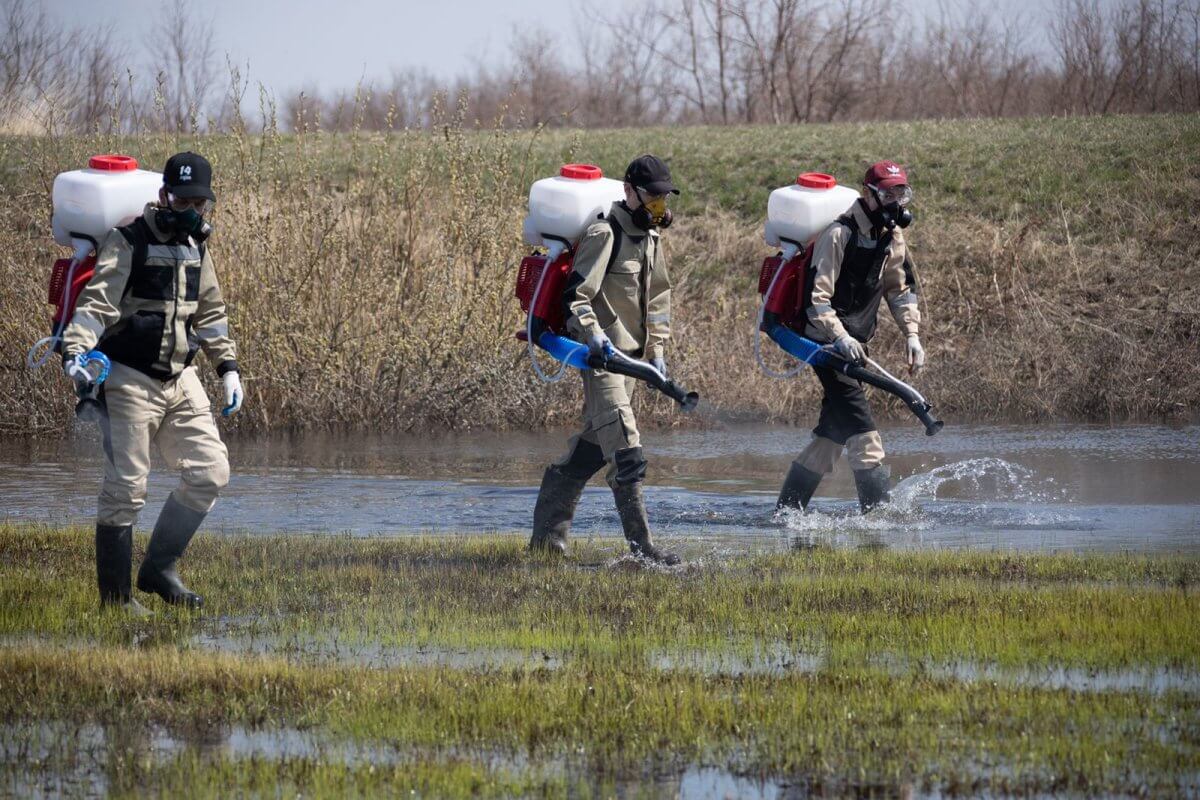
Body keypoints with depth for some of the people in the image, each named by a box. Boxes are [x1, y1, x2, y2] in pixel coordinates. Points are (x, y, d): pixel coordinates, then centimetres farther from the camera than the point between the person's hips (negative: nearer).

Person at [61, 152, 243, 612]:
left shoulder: (196, 246, 12)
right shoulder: (129, 243, -10)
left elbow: (210, 311, 24)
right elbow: (98, 301, -20)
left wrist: (228, 367, 21)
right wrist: (75, 351, -35)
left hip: (180, 380, 7)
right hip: (130, 380, -7)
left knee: (210, 471, 0)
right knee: (126, 487, -5)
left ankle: (159, 569, 13)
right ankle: (115, 597, 3)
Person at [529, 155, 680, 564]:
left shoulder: (651, 238, 15)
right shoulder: (604, 235, -14)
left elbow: (658, 296, 26)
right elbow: (575, 295, -19)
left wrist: (657, 348, 20)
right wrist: (592, 333, -32)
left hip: (630, 357, 10)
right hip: (601, 355, -10)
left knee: (592, 446, 14)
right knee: (625, 450, -15)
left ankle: (548, 530, 24)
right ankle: (641, 545, -17)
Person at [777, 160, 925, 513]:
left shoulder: (892, 236, 8)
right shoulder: (839, 235, -18)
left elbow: (901, 288, 16)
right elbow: (816, 295, -22)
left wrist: (911, 334, 2)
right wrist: (840, 337, -34)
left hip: (854, 342, 9)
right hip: (827, 341, -9)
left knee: (835, 428, 12)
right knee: (858, 423, -17)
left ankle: (789, 506, 21)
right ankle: (877, 505, -22)